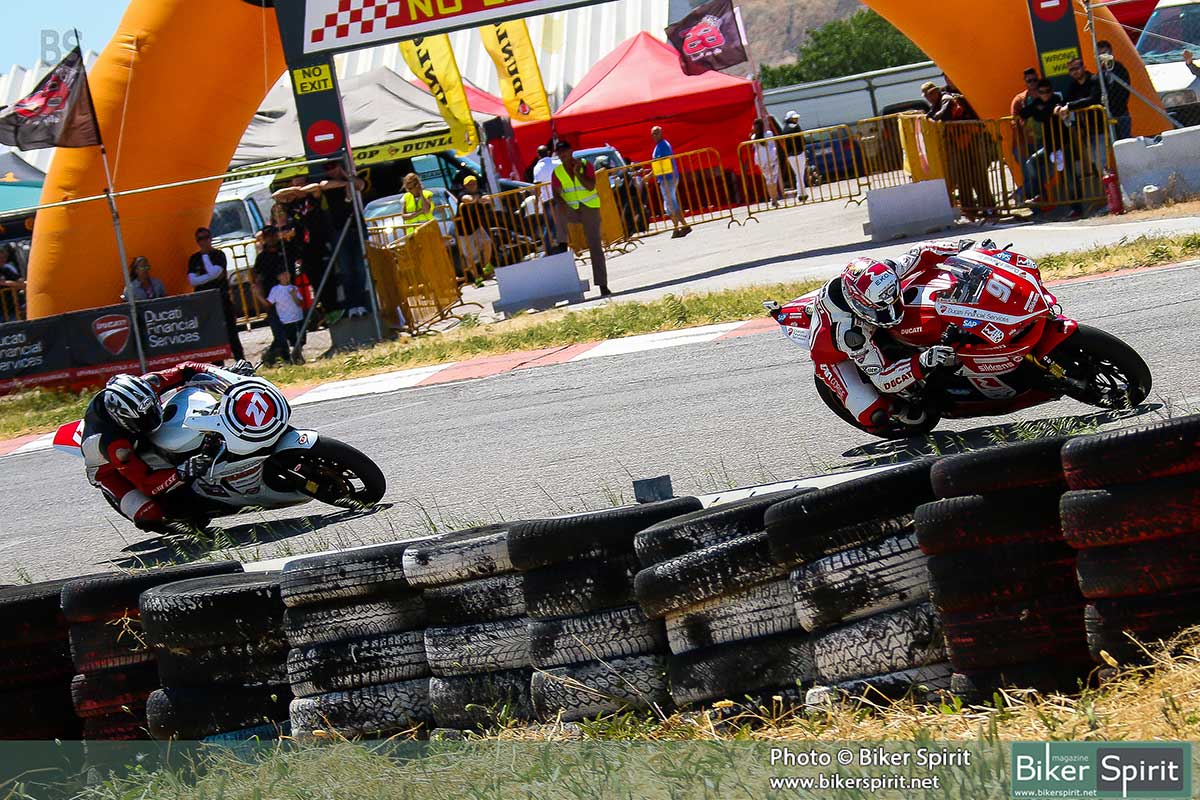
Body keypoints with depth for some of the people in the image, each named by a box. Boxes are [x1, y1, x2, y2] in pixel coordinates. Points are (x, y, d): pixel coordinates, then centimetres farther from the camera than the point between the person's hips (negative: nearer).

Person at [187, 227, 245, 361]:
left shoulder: (219, 255, 0)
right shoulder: (194, 259, 8)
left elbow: (214, 272, -17)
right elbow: (192, 281, -3)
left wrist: (205, 256, -6)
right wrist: (210, 277, -13)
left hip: (222, 299, -3)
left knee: (231, 332, -1)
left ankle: (241, 361, 5)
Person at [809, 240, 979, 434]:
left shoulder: (886, 272, -32)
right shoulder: (849, 330, -45)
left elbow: (921, 254, -13)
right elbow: (881, 379, -42)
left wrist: (959, 248, -23)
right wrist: (922, 363, -55)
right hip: (835, 357, -6)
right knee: (875, 417, -22)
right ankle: (893, 406, 8)